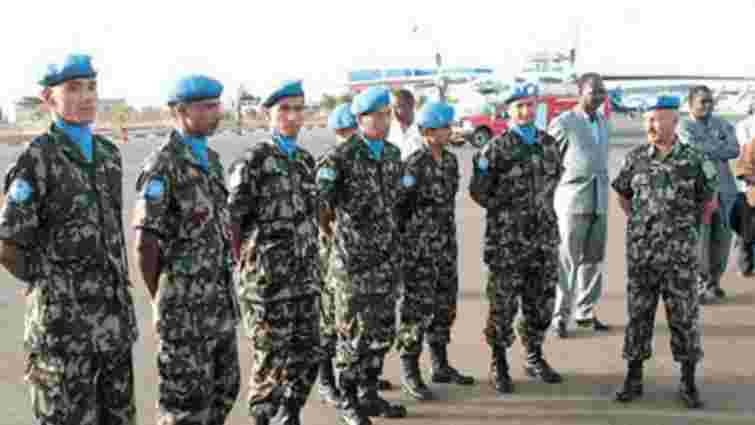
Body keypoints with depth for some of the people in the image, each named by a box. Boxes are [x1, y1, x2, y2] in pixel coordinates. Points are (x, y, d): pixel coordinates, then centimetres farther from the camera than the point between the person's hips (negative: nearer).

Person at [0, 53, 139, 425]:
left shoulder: (109, 154, 9)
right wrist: (51, 286, 0)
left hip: (113, 315, 7)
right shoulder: (36, 161, -12)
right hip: (63, 318, -7)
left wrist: (116, 288, 15)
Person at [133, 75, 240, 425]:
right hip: (185, 304, -8)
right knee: (186, 396, 1)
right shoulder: (162, 166, -15)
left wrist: (223, 287, 16)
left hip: (219, 300, 8)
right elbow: (145, 243, -17)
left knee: (224, 387, 15)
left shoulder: (212, 159, 11)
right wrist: (159, 302, -7)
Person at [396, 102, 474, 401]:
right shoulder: (414, 164, -14)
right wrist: (400, 243, -11)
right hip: (418, 245, -7)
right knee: (417, 306, -3)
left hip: (446, 244, 7)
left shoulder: (450, 160, 8)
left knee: (444, 305, 13)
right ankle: (410, 372, 7)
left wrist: (449, 238, 18)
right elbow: (401, 204, -13)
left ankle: (440, 366, 25)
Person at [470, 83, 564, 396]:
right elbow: (479, 192, -5)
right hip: (507, 239, -5)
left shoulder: (548, 143, 7)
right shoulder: (496, 148, -8)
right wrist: (504, 209, -4)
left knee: (541, 300, 11)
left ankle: (535, 358, 27)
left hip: (544, 236, 5)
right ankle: (499, 364, 14)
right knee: (503, 303, 1)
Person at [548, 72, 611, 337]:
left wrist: (604, 191, 18)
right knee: (567, 262, -3)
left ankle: (585, 313, 17)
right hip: (572, 202, -6)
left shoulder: (603, 123, 14)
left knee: (593, 260, 8)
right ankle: (560, 315, 4)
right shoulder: (563, 123, -7)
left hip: (600, 203, 6)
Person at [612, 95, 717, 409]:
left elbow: (709, 201, 8)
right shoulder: (635, 158, 2)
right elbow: (623, 195, 17)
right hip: (641, 253, 2)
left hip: (680, 255, -2)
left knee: (684, 316, 4)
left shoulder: (694, 160, -4)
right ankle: (633, 379, 16)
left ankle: (688, 383, 15)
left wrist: (687, 228, 11)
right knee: (638, 315, 7)